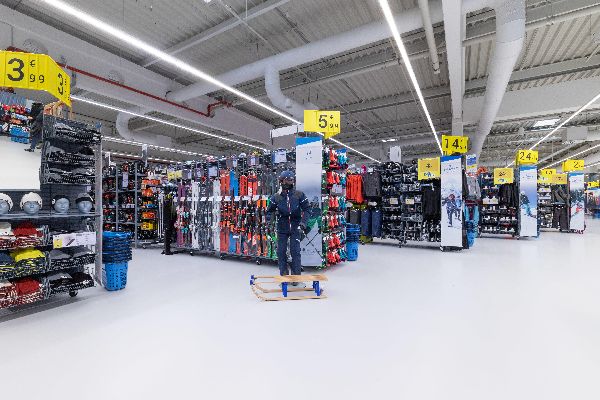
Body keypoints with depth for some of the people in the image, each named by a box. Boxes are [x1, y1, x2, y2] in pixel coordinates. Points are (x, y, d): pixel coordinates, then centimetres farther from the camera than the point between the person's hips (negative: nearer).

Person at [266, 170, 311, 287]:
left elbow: (307, 209, -1)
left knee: (295, 252, -4)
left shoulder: (299, 195, -3)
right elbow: (270, 210, 8)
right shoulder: (276, 197, 0)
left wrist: (303, 221, -14)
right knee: (281, 252, 4)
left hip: (295, 228, -1)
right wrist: (269, 217, -12)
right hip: (282, 228, 2)